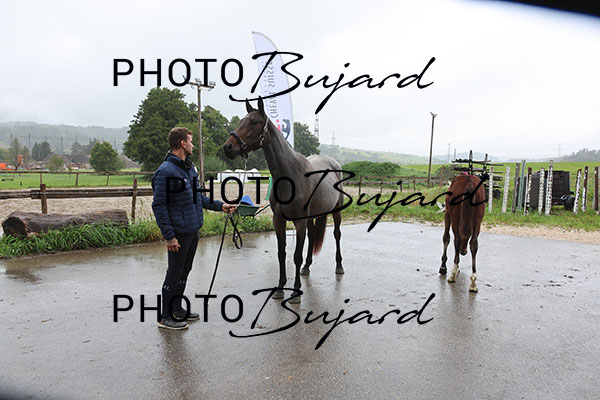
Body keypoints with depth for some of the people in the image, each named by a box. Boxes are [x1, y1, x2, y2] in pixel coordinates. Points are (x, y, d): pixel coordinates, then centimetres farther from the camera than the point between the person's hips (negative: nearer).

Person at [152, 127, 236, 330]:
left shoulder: (189, 166, 10)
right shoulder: (166, 171, -18)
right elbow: (158, 205, -19)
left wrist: (219, 205, 12)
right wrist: (169, 236, -21)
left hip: (193, 230, 9)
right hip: (179, 233, -9)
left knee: (184, 271, 19)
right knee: (174, 274, 2)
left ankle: (177, 309, 34)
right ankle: (165, 317, 17)